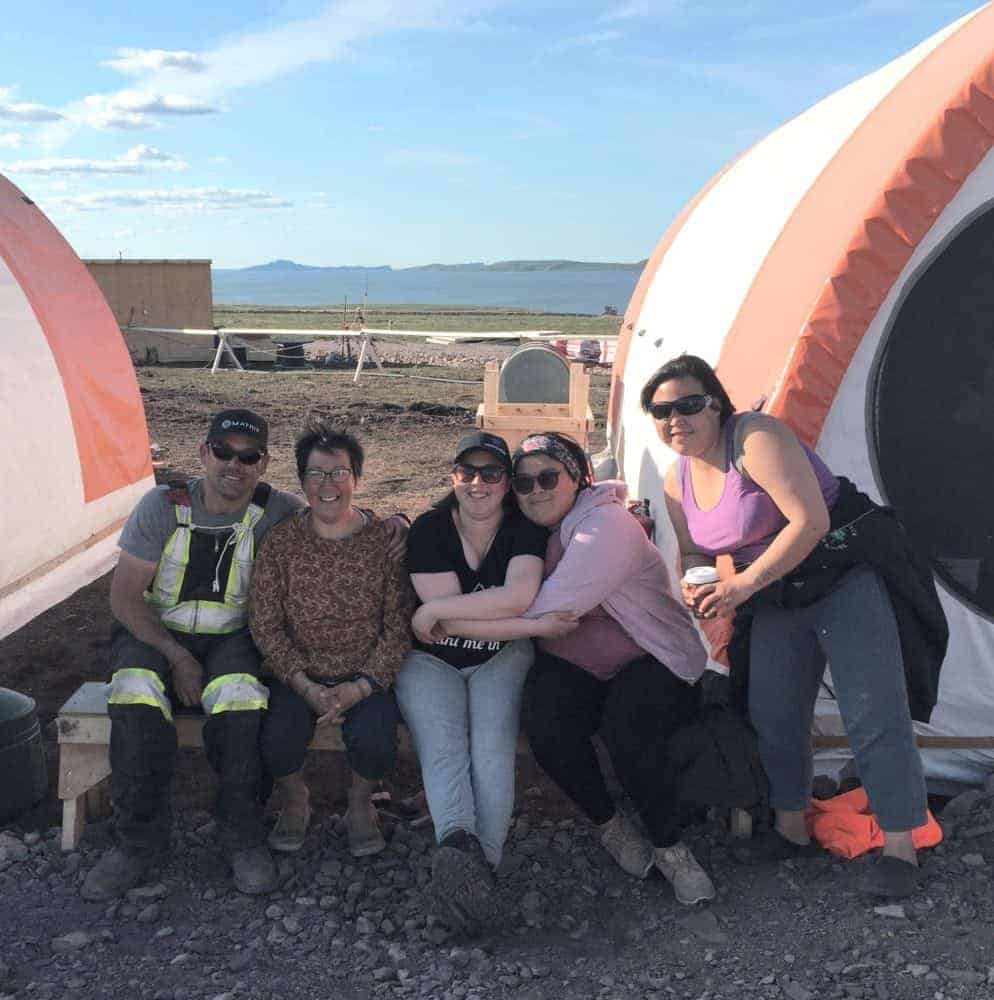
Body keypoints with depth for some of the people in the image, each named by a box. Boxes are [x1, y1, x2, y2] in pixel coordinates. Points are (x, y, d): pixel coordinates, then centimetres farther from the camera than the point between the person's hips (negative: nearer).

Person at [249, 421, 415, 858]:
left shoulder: (385, 540, -4)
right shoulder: (281, 541, -2)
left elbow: (399, 628, -4)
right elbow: (264, 625, -3)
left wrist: (361, 687, -15)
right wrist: (306, 686, -14)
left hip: (367, 677, -1)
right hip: (296, 675, 1)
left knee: (374, 741, -28)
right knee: (277, 740, -25)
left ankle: (360, 804, 9)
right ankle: (294, 801, 11)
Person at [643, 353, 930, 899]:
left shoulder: (756, 437, -23)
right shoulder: (678, 478, 2)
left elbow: (810, 521, -29)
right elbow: (692, 552, 13)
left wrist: (744, 584, -27)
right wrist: (698, 585, -11)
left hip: (844, 581, -8)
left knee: (872, 717, -8)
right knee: (773, 715, 9)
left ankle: (899, 847, 3)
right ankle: (791, 829, 26)